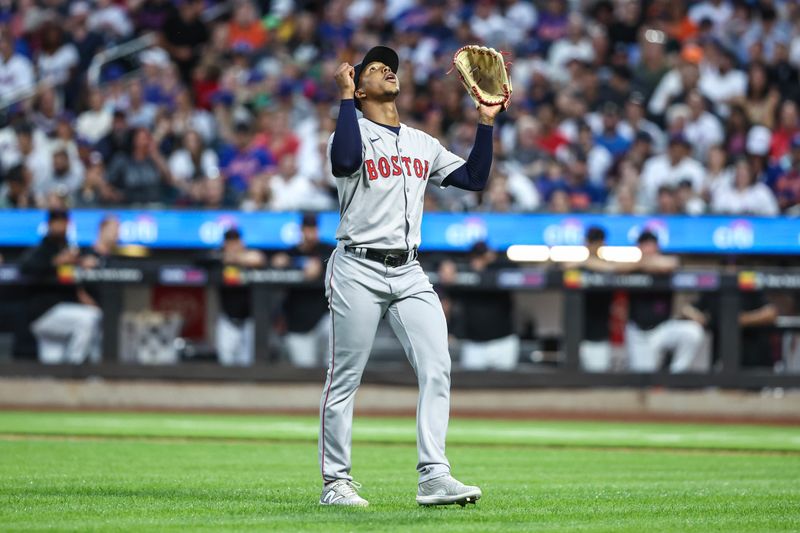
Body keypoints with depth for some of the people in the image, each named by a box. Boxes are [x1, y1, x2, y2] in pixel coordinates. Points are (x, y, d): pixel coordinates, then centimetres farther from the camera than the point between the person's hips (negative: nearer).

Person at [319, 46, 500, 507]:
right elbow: (345, 161, -23)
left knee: (437, 368, -9)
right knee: (345, 379, -2)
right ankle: (336, 482, 5)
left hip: (409, 273, 5)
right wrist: (346, 97, -15)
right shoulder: (355, 131, 0)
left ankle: (434, 476, -11)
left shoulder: (423, 144, 18)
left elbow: (475, 178, 15)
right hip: (359, 270, -5)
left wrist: (486, 122, 9)